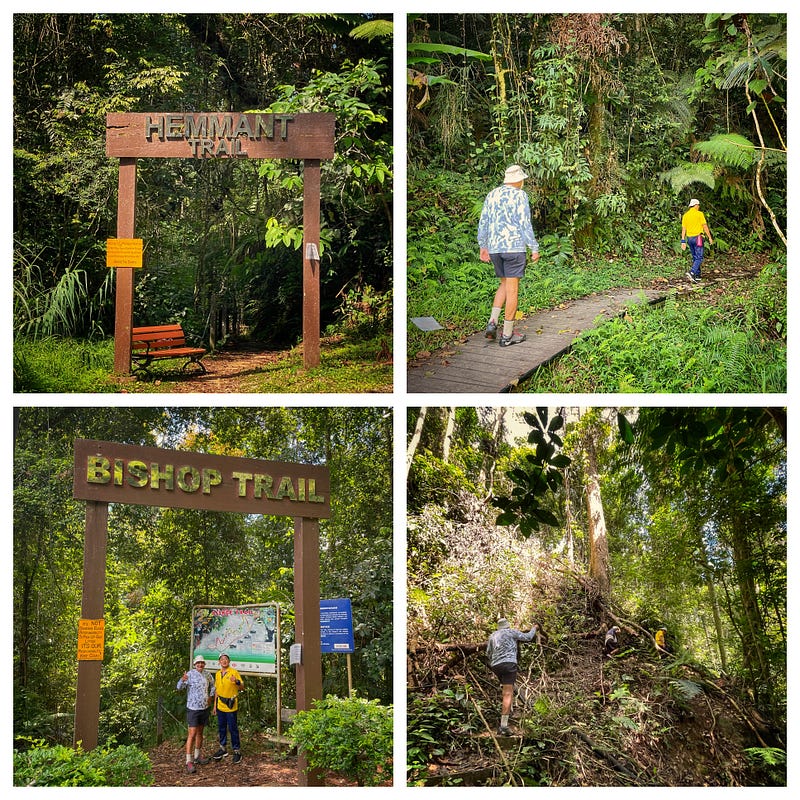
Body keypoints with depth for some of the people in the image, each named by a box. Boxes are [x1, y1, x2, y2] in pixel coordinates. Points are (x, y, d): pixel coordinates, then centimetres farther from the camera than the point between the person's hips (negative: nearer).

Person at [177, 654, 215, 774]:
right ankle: (189, 762, -10)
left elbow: (212, 685, 28)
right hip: (193, 709, -7)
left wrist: (211, 695, 13)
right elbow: (179, 687, -26)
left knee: (200, 733, 16)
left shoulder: (206, 675, 7)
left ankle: (197, 756, 28)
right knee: (192, 734, -11)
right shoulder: (190, 674, -13)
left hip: (204, 708, 7)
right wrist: (182, 680, -47)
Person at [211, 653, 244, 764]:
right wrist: (215, 705, 17)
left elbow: (242, 687, -10)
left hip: (231, 706, -6)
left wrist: (237, 682, -32)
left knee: (233, 729, -1)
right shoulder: (218, 674, 10)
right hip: (220, 706, 6)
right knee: (221, 728, 14)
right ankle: (223, 748, 27)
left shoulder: (234, 672, -8)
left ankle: (236, 751, 7)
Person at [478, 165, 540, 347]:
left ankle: (492, 322, 3)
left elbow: (483, 223, 13)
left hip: (494, 248, 6)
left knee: (505, 285, 20)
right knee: (512, 289, -1)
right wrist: (534, 248, -6)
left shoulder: (492, 195, 11)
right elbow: (525, 224, -11)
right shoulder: (519, 196, -6)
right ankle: (507, 335, 1)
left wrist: (483, 247, 21)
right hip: (514, 247, -6)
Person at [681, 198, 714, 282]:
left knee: (695, 258, 15)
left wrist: (683, 241, 6)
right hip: (697, 237, -6)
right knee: (699, 258, -6)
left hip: (689, 238, 6)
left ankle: (697, 275, 17)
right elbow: (705, 226, -7)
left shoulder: (685, 215, 7)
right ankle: (691, 272, -26)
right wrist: (709, 237, 0)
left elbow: (683, 229, 5)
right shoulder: (699, 214, -7)